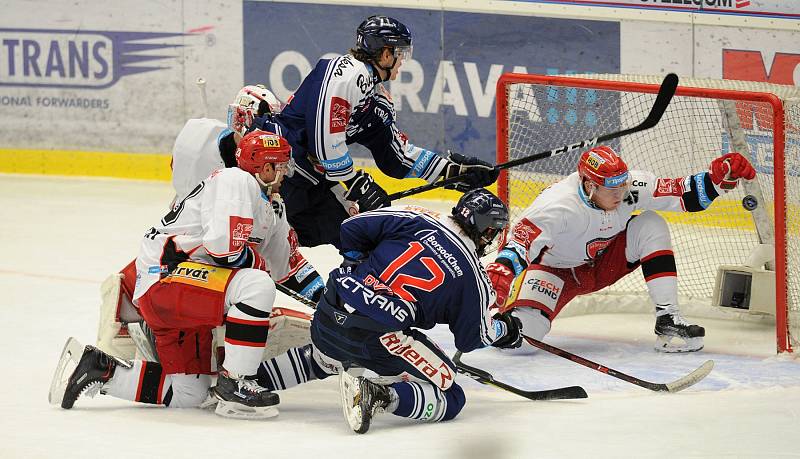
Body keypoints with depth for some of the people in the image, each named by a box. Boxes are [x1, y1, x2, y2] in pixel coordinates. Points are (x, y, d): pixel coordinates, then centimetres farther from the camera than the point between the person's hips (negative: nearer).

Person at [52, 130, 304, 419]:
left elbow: (285, 259, 27)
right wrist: (256, 261, -8)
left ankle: (101, 369, 19)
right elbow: (224, 245, -23)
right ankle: (234, 385, -25)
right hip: (165, 278, -11)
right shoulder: (236, 181, -12)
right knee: (256, 286, -30)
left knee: (188, 393, 10)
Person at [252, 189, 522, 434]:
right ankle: (379, 395, -22)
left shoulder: (416, 220, 9)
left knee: (322, 360, 41)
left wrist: (355, 262, 27)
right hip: (378, 337, -6)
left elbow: (352, 229, 9)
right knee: (450, 399, 2)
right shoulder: (472, 274, 2)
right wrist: (503, 329, 31)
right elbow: (472, 338, 10)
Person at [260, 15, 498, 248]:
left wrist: (452, 170, 11)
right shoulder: (347, 73, -17)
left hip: (314, 180, 10)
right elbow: (325, 137, -24)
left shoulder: (378, 97, 16)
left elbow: (397, 155, 19)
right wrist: (357, 184, -16)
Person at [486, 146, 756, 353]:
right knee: (526, 327, -28)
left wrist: (719, 176, -29)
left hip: (603, 262, 5)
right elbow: (521, 241, -45)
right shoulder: (559, 205, -37)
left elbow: (685, 195, -13)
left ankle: (668, 320, -15)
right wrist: (501, 271, -64)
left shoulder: (630, 187, -21)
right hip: (555, 269, -5)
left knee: (651, 226, -18)